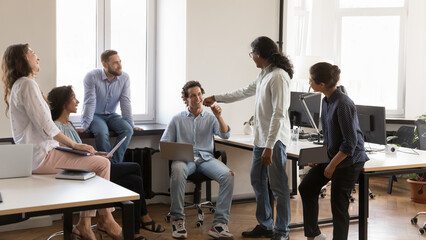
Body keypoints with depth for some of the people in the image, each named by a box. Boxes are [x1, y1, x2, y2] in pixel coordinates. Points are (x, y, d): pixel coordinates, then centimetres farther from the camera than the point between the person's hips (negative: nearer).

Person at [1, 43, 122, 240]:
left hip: (36, 155, 11)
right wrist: (74, 145, -13)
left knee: (93, 162, 11)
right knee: (102, 164, -9)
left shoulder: (18, 85, 19)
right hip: (41, 156, -11)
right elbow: (45, 126, -20)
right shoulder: (27, 85, -14)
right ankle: (105, 219, 7)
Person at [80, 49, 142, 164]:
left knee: (127, 129, -25)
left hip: (111, 115, 4)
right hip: (95, 115, -4)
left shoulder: (124, 78, -7)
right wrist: (85, 126, -25)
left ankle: (115, 163, -23)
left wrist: (131, 125, -13)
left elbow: (125, 103, -8)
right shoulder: (92, 77, -18)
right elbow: (90, 102, -21)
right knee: (102, 132, -34)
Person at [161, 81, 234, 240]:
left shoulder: (210, 118, 17)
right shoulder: (177, 119, 17)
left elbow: (225, 135, 2)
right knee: (178, 171, -39)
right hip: (184, 158, -1)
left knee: (228, 175, -30)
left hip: (206, 158, 1)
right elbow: (164, 143, 14)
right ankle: (177, 220, -26)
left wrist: (219, 117, -13)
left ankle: (220, 223, -28)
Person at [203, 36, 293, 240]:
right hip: (261, 138, 10)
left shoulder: (279, 77, -18)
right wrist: (215, 98, 32)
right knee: (257, 180, 17)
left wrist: (270, 146, -23)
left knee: (278, 187, 0)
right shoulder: (264, 75, 12)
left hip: (275, 140, -10)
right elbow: (244, 92, 27)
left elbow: (279, 114, -22)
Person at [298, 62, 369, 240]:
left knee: (338, 205, 0)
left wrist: (332, 165, -15)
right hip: (332, 155, 9)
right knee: (306, 188, 10)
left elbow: (350, 143, -22)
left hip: (348, 161, -9)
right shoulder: (326, 101, 3)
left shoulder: (343, 105, -24)